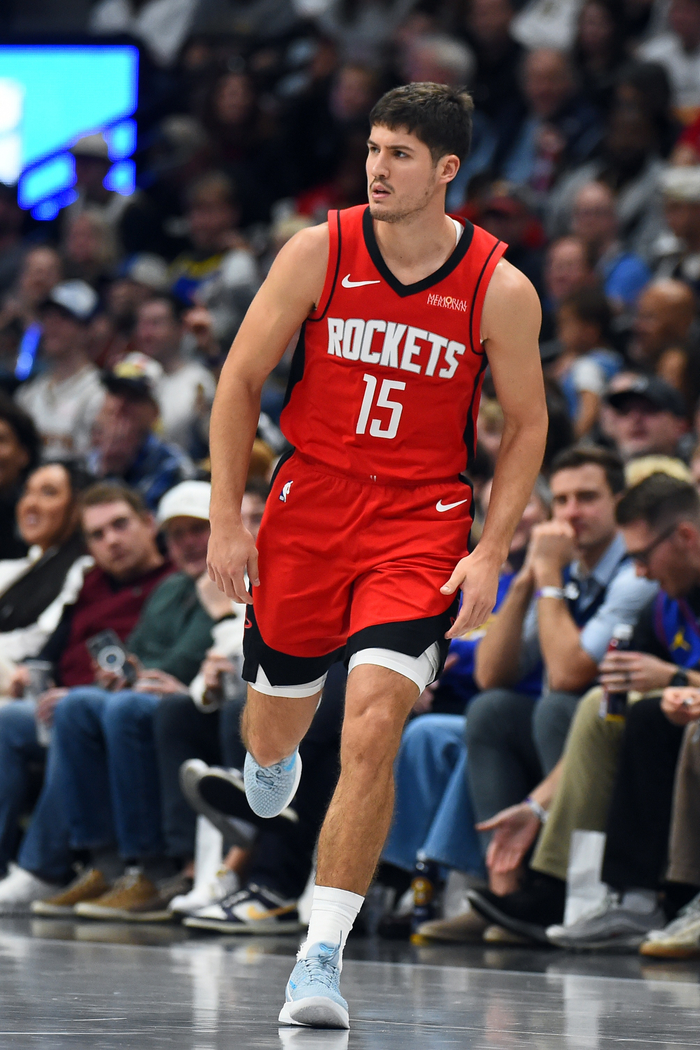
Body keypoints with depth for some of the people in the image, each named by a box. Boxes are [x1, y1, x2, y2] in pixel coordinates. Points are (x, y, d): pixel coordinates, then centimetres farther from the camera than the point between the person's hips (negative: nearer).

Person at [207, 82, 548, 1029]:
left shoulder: (500, 290, -8)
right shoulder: (318, 252, -6)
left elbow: (526, 427, 3)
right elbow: (240, 381, 2)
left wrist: (491, 553, -7)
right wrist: (226, 519, -3)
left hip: (420, 524, -2)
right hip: (308, 503, 2)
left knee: (373, 731, -18)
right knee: (278, 717, 16)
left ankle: (322, 955, -14)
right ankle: (269, 757, 57)